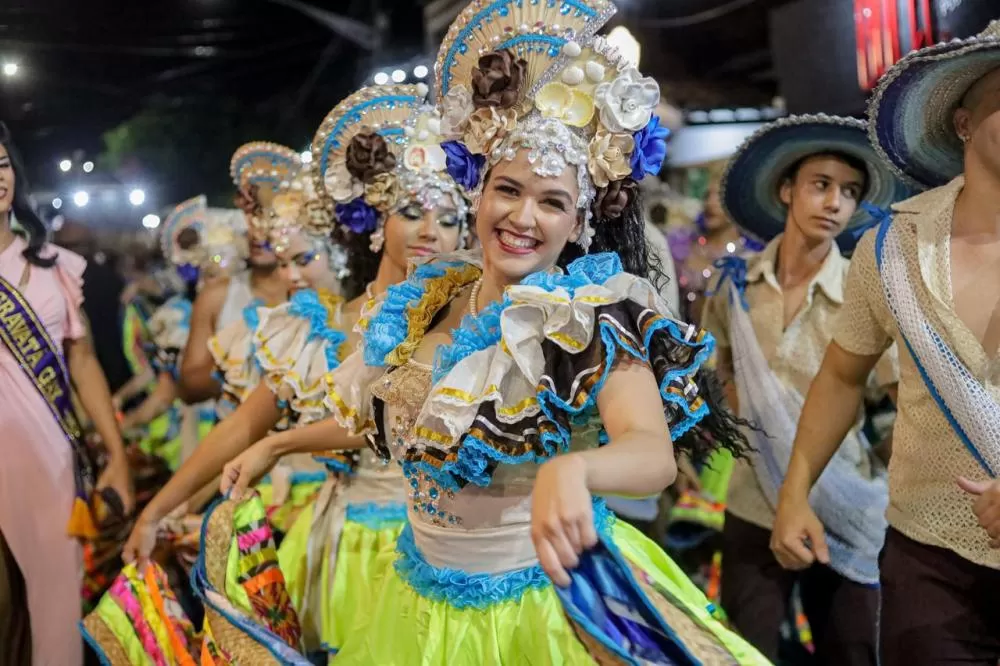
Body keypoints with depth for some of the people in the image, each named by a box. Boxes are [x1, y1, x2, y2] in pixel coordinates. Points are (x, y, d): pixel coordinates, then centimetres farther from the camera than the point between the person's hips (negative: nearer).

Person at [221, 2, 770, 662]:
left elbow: (655, 454, -33)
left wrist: (572, 469, -53)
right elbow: (378, 412, 18)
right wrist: (275, 444, 22)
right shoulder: (430, 296, 1)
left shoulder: (594, 314, -18)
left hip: (546, 600, -6)